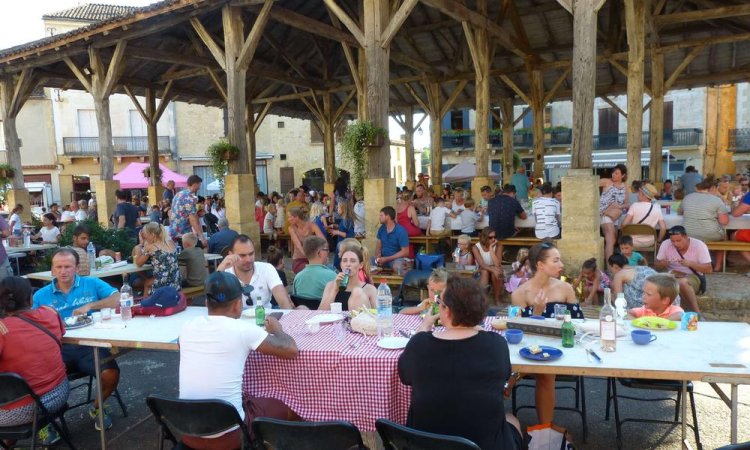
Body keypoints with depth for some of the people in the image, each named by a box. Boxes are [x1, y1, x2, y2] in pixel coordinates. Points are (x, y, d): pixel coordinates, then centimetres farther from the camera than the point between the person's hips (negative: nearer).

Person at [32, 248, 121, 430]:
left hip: (89, 346, -1)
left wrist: (90, 305, -13)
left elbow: (118, 299, -4)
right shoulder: (41, 296, 12)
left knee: (111, 374, -25)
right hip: (58, 349, 1)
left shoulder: (92, 284, 8)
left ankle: (97, 407, 11)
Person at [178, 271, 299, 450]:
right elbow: (292, 350, -7)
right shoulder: (242, 330, -15)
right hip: (228, 436, -5)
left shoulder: (187, 328, -1)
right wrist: (276, 329, 13)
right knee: (288, 407, 18)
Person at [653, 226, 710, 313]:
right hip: (672, 277, 3)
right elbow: (656, 267, 4)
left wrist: (690, 263, -26)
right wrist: (661, 264, -20)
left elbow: (709, 269, -10)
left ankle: (696, 313, -27)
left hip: (694, 277, -2)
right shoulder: (665, 244, -3)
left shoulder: (699, 245, -8)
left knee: (682, 282, -37)